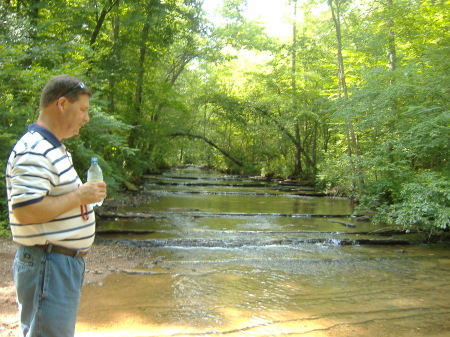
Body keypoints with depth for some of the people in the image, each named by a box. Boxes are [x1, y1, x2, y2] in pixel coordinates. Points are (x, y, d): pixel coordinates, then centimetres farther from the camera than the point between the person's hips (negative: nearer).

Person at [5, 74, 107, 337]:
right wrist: (79, 196, -21)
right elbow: (25, 211, -28)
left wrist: (85, 194, 7)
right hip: (49, 265, -11)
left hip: (67, 263, 11)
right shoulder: (34, 152, -20)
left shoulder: (53, 148, 14)